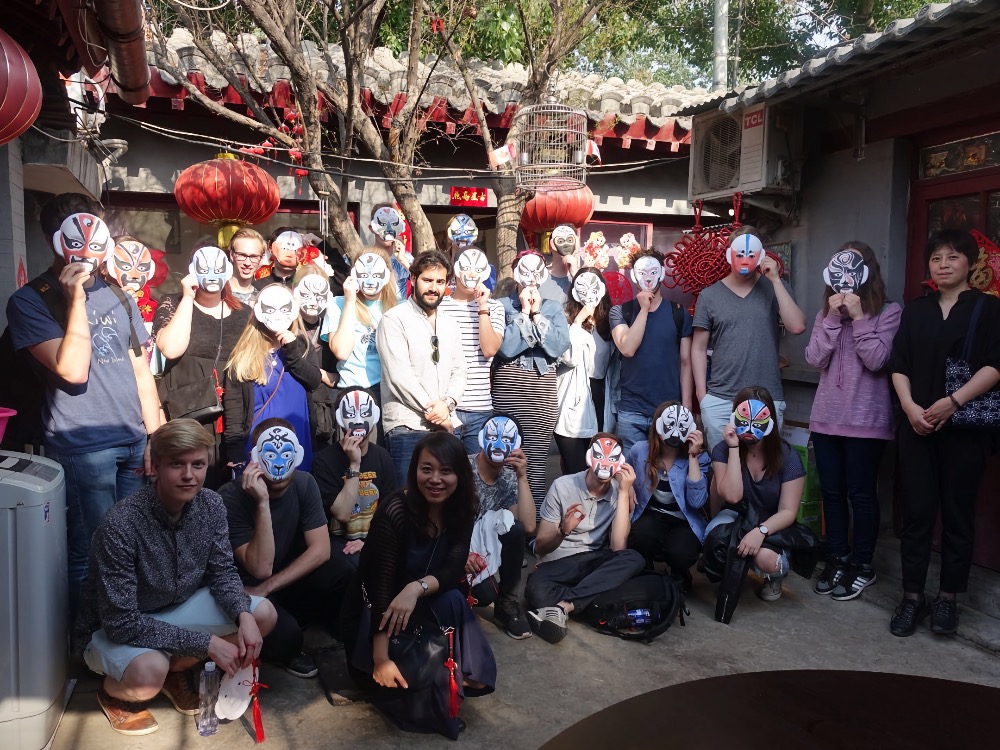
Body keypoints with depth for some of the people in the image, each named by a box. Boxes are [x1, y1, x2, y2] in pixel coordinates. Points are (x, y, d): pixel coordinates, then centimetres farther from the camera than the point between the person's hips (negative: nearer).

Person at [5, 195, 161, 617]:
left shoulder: (117, 296, 13)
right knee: (92, 554, 1)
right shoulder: (30, 301, -3)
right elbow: (72, 369, -16)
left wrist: (156, 436, 8)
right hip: (83, 446, -5)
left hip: (135, 441, 5)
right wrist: (76, 299, -14)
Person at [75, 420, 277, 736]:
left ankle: (177, 669, 13)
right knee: (149, 672, -36)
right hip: (114, 628, -5)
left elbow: (222, 573, -4)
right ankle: (113, 691, 3)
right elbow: (122, 623, -29)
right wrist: (207, 643, -30)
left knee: (263, 614, -10)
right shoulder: (121, 524, -31)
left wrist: (244, 616, -25)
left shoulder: (211, 505, -14)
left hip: (177, 608, 6)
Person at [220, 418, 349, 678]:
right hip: (248, 587, -4)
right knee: (285, 631, -35)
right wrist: (263, 503, -38)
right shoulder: (231, 497, -23)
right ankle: (288, 652, 3)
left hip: (295, 577, 4)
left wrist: (267, 588, -21)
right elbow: (261, 569, -28)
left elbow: (320, 550, -12)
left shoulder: (304, 483, -10)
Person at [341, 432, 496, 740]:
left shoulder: (461, 510, -10)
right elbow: (380, 587, -27)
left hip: (426, 608, 4)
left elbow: (454, 569, -20)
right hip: (374, 613, -4)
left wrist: (417, 588, -41)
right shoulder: (394, 513, -26)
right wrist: (381, 659, -32)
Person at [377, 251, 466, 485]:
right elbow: (399, 375, -12)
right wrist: (432, 408, -11)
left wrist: (447, 404, -7)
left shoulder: (449, 325, 17)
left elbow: (459, 372, 12)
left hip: (446, 425, 6)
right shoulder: (395, 319, -4)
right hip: (407, 426, -5)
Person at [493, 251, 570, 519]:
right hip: (508, 388, -1)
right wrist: (524, 312, -5)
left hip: (542, 389, 1)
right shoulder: (503, 305, 5)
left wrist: (536, 314, -4)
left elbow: (559, 346, -4)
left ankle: (536, 516, 9)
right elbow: (505, 347, -10)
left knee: (537, 457, -1)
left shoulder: (554, 308, 12)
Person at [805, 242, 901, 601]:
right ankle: (837, 558, 25)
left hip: (866, 419, -4)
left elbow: (877, 360, -15)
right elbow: (815, 359, -1)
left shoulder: (889, 312, -3)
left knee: (861, 493, 3)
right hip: (826, 416, 5)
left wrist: (858, 317, -15)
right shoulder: (826, 312, 10)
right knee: (832, 492, 11)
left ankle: (863, 565, 17)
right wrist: (833, 318, -8)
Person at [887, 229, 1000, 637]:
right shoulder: (915, 310, 13)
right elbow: (899, 365, 7)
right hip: (917, 426, 2)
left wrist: (954, 401, -18)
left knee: (957, 512, 5)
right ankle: (912, 596, 10)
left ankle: (948, 597, 16)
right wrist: (909, 407, -8)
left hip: (965, 427, -2)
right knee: (916, 511, 2)